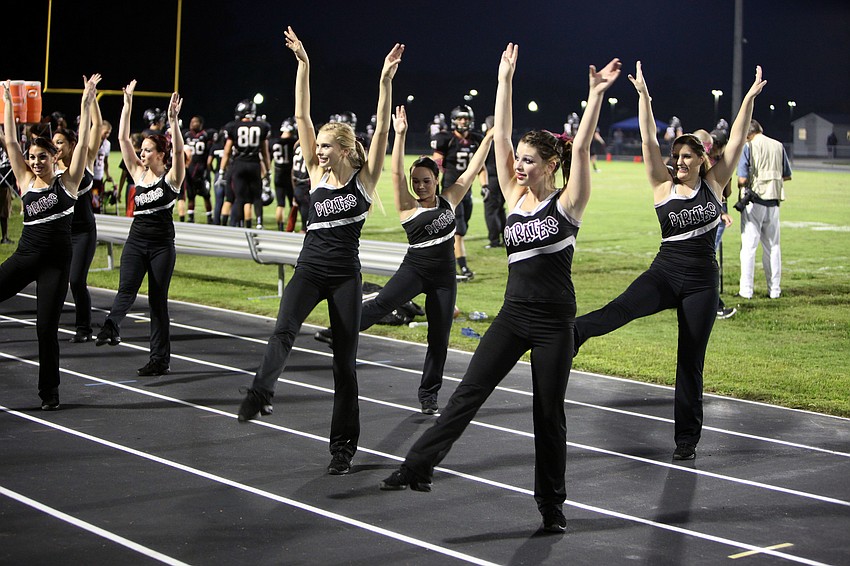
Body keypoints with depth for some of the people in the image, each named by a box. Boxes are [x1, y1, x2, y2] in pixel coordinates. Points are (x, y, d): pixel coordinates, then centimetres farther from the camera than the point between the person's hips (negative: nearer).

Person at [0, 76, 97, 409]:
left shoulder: (67, 181, -1)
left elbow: (83, 143, -5)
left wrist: (86, 103, -8)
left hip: (56, 261, -3)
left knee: (46, 326, -2)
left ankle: (49, 392, 11)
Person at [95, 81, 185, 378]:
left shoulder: (172, 177, -4)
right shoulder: (138, 173, 8)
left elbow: (179, 151, -22)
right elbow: (123, 138, 5)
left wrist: (173, 120, -33)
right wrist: (128, 104, 0)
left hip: (162, 244, -4)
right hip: (136, 239, 4)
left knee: (158, 300, 1)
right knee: (127, 287, -21)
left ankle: (160, 359, 6)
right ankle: (111, 325, -44)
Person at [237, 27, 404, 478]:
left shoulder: (365, 179, -2)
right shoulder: (317, 173, 4)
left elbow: (382, 130, -12)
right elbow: (302, 118, 0)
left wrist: (386, 80, -22)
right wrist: (303, 67, -6)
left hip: (345, 275, -2)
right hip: (310, 269, 2)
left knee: (344, 361, 4)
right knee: (284, 329, -28)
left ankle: (343, 446, 13)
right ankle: (260, 394, -49)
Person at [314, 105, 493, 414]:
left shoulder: (448, 200, 6)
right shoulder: (408, 207, -3)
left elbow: (472, 170, 9)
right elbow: (396, 172, -15)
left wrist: (489, 138, 9)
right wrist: (400, 134, -23)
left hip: (444, 278, 3)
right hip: (414, 269, -3)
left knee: (439, 338, 3)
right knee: (383, 302, -31)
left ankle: (429, 395, 13)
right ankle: (339, 333, -40)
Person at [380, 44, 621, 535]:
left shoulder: (567, 203, -6)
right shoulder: (515, 196, 7)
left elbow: (581, 149, -18)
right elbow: (501, 136, 4)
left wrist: (597, 96, -25)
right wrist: (505, 80, 2)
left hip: (554, 321, -4)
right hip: (514, 314, 4)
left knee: (549, 412, 4)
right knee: (469, 392, -3)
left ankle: (552, 503, 17)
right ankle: (419, 467, -7)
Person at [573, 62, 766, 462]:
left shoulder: (713, 184, 2)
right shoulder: (663, 186, 0)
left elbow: (736, 141, -2)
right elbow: (648, 140, -9)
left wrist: (750, 98, -6)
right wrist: (643, 95, -16)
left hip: (701, 283, 1)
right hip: (665, 274, -1)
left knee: (690, 362, 5)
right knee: (623, 308, -32)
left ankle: (686, 440, 13)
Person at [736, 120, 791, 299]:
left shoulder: (748, 147, -7)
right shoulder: (778, 146, 6)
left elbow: (742, 180, -13)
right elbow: (787, 176, 11)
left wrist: (740, 184, 9)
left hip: (754, 199, -4)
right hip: (773, 201, 4)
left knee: (749, 246, -1)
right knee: (773, 246, 11)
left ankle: (746, 290, -3)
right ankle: (774, 289, 13)